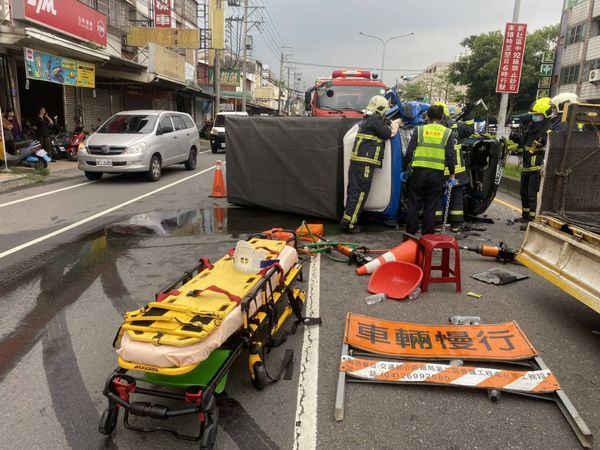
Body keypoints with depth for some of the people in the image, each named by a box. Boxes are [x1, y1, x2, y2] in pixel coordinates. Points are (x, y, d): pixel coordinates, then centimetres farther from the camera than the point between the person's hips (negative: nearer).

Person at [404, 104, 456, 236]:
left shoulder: (419, 130, 5)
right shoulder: (448, 133, 5)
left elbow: (409, 152, 1)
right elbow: (450, 156, 1)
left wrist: (405, 168, 13)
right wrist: (452, 174, 10)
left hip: (419, 171, 0)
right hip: (437, 174, 0)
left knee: (414, 205, 8)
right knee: (430, 207, 7)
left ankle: (410, 234, 11)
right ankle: (427, 236, 11)